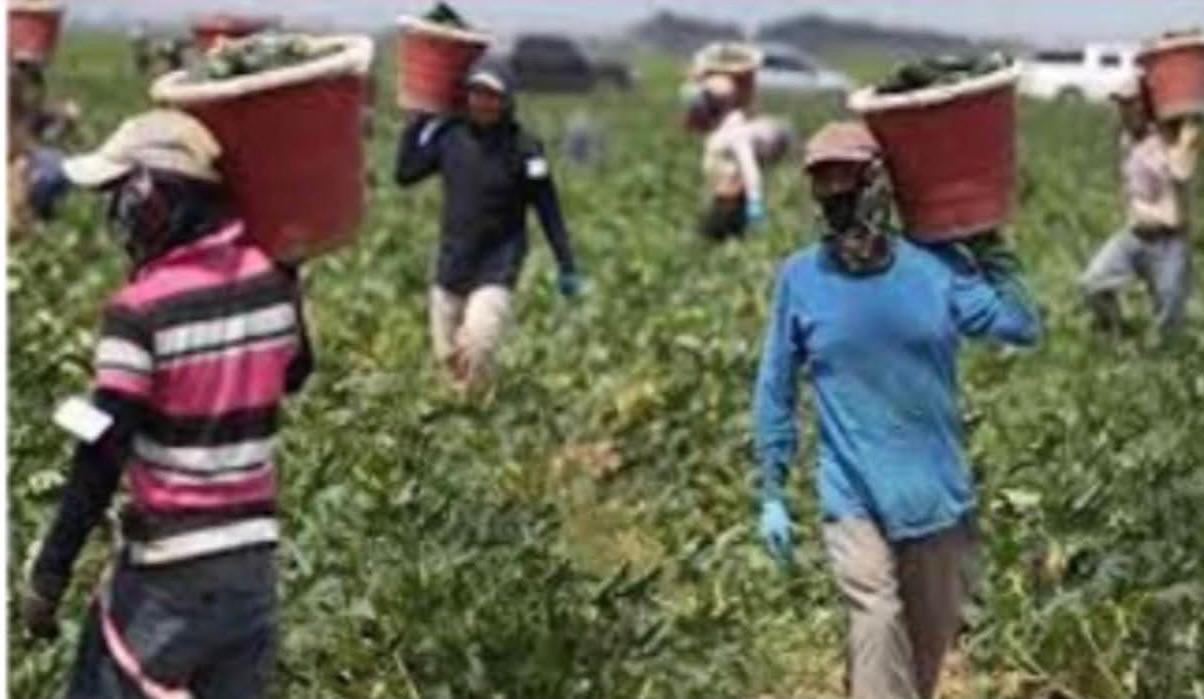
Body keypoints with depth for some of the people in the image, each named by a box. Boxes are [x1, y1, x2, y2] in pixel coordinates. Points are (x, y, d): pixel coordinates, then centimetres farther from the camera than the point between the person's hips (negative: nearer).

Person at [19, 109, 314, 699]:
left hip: (168, 574, -6)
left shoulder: (141, 309, -17)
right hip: (252, 561, 6)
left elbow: (100, 461, -17)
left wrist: (49, 574, -10)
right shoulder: (269, 281, 0)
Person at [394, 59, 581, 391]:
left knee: (476, 349, -21)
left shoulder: (523, 149, -11)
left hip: (497, 268, -4)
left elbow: (548, 211, -7)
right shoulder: (449, 136, -1)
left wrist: (566, 266, -8)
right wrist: (417, 122, 1)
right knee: (447, 353, 11)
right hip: (452, 264, 4)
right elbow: (405, 174, 5)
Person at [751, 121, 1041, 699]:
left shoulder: (935, 266, -4)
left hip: (937, 492, 2)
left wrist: (988, 249, -3)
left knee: (930, 639, 16)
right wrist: (771, 493, 0)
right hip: (853, 497, -2)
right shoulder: (800, 278, -5)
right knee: (878, 626, -18)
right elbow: (774, 390, 1)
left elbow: (1021, 326, -12)